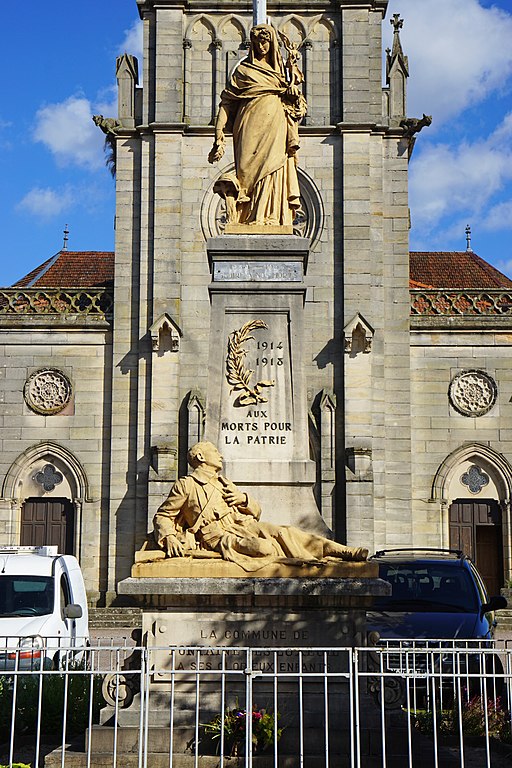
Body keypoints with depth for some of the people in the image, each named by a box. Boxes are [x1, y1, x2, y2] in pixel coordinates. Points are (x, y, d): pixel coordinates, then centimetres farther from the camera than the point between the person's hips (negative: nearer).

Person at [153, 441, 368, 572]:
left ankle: (346, 552, -32)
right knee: (264, 548, -35)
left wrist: (244, 499, 7)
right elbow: (162, 516, 10)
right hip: (219, 535, -6)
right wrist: (168, 538, -11)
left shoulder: (224, 483, 29)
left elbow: (256, 512, 30)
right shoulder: (185, 486, 10)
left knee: (282, 532, -22)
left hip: (244, 525, 6)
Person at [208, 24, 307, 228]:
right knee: (255, 170, -13)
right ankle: (255, 219, -16)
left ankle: (272, 219, -6)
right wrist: (219, 128, -6)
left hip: (276, 131, 4)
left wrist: (293, 92, 2)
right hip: (253, 129, -4)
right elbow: (227, 100, 5)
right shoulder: (243, 69, 9)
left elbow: (292, 101, 26)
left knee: (274, 171, -4)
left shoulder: (279, 69, 23)